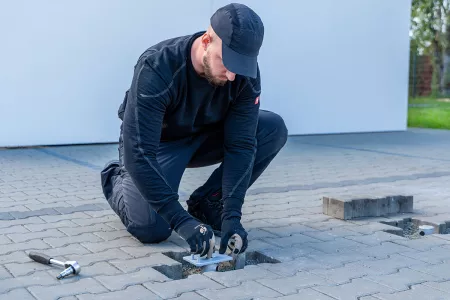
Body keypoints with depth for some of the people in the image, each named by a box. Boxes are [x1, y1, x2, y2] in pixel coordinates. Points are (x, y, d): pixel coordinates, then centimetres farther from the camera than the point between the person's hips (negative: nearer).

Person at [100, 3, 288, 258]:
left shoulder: (245, 74, -23)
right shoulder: (157, 68, -36)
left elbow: (241, 145, -21)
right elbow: (139, 154, -38)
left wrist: (232, 214, -31)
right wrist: (181, 220, -43)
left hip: (204, 137, 4)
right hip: (157, 143, -4)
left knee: (274, 128, -18)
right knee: (152, 228, -24)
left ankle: (206, 203, -1)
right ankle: (116, 179, 11)